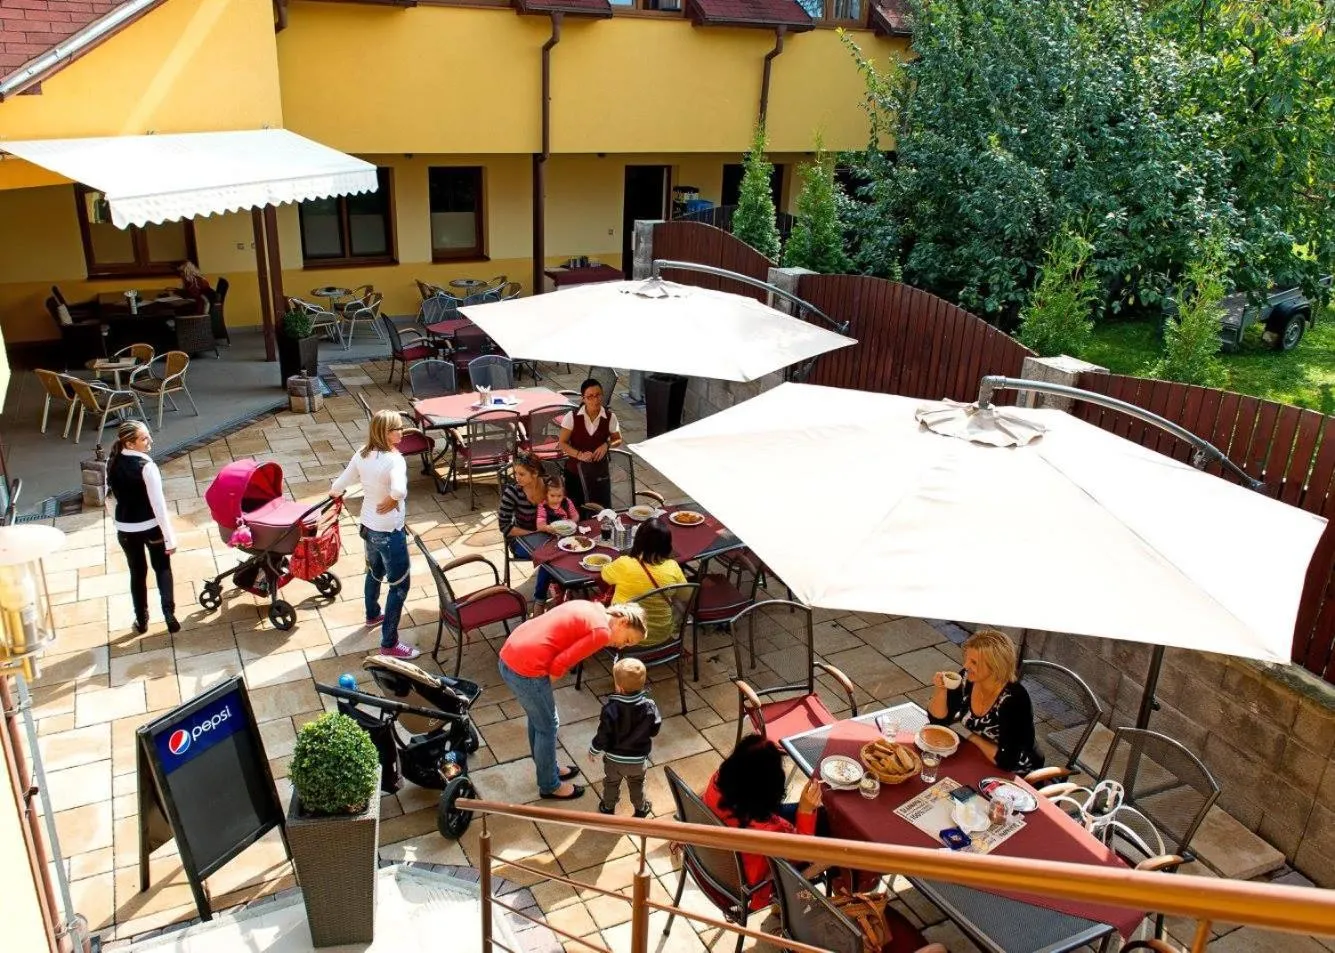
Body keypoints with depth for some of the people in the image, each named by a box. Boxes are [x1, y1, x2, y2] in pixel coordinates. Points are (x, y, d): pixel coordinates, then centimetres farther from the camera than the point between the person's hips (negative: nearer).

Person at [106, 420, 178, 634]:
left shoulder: (112, 464, -4)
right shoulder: (146, 466, -23)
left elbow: (113, 493, 8)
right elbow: (158, 505, -22)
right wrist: (170, 537, -17)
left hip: (125, 528, 5)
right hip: (151, 527, -5)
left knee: (137, 573, 20)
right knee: (162, 569, 17)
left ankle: (141, 621, 30)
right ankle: (169, 616, 8)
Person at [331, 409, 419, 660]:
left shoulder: (362, 455, -4)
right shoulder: (394, 459, -26)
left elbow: (338, 487, 4)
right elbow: (399, 490, -45)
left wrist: (334, 492, 28)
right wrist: (392, 500, -22)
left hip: (368, 526, 8)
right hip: (389, 531, -8)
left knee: (374, 572, 32)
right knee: (400, 584, 5)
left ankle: (373, 615, 57)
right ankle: (389, 644, 9)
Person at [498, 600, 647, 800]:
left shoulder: (587, 607, 15)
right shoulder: (602, 632, -10)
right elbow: (560, 664, -13)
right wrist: (544, 688, 4)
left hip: (508, 656, 9)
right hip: (526, 669, -9)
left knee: (537, 718, 27)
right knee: (548, 726, 13)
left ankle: (548, 770, 46)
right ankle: (550, 786, 32)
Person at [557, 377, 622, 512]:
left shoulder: (610, 417, -9)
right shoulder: (572, 417, -13)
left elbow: (618, 439, 6)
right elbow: (562, 443, -7)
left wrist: (607, 444, -16)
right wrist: (579, 454, -23)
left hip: (600, 472, 1)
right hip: (575, 470, -1)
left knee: (603, 510, 8)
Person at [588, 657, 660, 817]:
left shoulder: (610, 708, -32)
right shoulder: (649, 707, -24)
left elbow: (603, 736, -22)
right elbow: (655, 729, -9)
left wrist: (593, 751, -4)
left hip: (614, 758, -1)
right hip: (638, 759, 2)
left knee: (611, 783, 27)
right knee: (637, 784, 29)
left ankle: (608, 807, 47)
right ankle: (641, 808, 46)